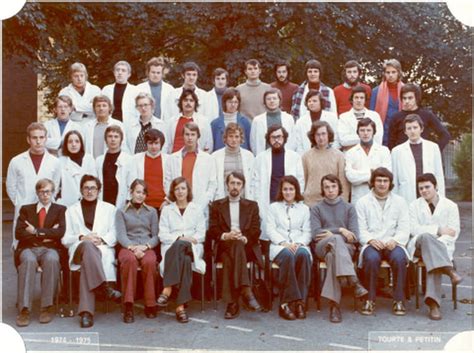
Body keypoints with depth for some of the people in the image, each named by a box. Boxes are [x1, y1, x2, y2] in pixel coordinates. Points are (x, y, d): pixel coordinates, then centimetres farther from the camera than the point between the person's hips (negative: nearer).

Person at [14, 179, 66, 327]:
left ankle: (47, 307, -31)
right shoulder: (26, 209, 21)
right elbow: (19, 233, 5)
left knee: (51, 260, -37)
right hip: (28, 248, 1)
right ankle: (24, 309, -36)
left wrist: (36, 231, -3)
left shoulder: (60, 210, 17)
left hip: (50, 249, -1)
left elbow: (60, 232, -1)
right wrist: (46, 234, -3)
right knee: (28, 261, -36)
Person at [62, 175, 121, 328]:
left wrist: (101, 239, -9)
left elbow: (115, 235, 12)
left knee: (87, 265, -36)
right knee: (87, 245, -38)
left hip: (103, 249, 0)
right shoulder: (71, 210, 25)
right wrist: (82, 238, -6)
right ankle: (104, 287, -46)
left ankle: (86, 312, -43)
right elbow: (65, 239, 14)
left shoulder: (109, 208, 24)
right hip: (79, 249, 0)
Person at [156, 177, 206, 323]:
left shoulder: (197, 209, 18)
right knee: (184, 259, -37)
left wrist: (191, 239, -12)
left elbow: (201, 234, 9)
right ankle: (180, 306, -40)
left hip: (193, 248, 0)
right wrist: (179, 238, -11)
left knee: (183, 250, -38)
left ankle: (167, 289, -41)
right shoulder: (167, 209, 16)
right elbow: (163, 235, 5)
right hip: (172, 247, 0)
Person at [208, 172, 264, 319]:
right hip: (224, 246, 0)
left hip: (247, 247, 0)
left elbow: (256, 231, 7)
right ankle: (245, 291, -46)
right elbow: (212, 231, 6)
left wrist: (244, 238, -15)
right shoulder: (217, 205, 19)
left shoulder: (252, 206, 20)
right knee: (234, 244, -37)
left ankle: (232, 303, -43)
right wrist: (226, 235, -16)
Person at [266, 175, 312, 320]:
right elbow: (270, 230, 6)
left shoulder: (304, 208, 21)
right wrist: (284, 243, -11)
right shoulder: (274, 207, 18)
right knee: (288, 255, -38)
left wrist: (299, 243, -11)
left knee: (303, 254, -36)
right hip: (279, 245, -1)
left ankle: (300, 301, -34)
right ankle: (288, 301, -37)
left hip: (300, 244, 1)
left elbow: (307, 231, 10)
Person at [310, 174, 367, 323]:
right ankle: (353, 281, -51)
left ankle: (334, 304, -44)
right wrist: (339, 230, -9)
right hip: (322, 248, -1)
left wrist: (331, 234, -5)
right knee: (336, 239, -38)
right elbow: (316, 234, -1)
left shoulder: (349, 208, 18)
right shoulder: (316, 209, 17)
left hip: (346, 248, 1)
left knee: (332, 256, -38)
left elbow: (355, 237, 5)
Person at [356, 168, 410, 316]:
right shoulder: (362, 202, 11)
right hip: (371, 243, -1)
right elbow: (361, 229, 3)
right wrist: (371, 240, -16)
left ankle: (398, 300, -18)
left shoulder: (400, 201, 15)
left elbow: (404, 228, 7)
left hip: (393, 244, 1)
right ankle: (370, 300, -21)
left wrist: (395, 240, -13)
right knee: (372, 258, -34)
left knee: (399, 258, -32)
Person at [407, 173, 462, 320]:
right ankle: (449, 270, -47)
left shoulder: (450, 206, 11)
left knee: (433, 259, -36)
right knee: (425, 236, -36)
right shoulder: (414, 205, 13)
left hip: (443, 247, 0)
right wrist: (438, 230, -11)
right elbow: (414, 229, -2)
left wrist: (436, 243, -17)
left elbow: (453, 233, 1)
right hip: (418, 245, 0)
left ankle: (433, 303, -43)